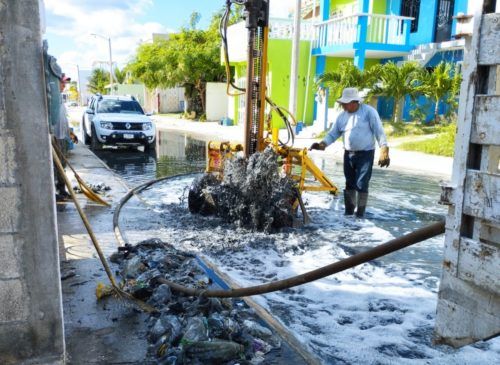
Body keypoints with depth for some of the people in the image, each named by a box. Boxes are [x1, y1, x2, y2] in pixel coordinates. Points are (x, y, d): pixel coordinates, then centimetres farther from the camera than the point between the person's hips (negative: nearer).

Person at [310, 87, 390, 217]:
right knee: (349, 184, 11)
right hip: (348, 154, 5)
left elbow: (379, 132, -12)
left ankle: (360, 214, 2)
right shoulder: (342, 116, 5)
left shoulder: (369, 111, -9)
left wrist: (384, 151, -21)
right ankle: (348, 212, 21)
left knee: (361, 185, -7)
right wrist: (322, 144, -12)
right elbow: (333, 134, 6)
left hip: (365, 154, -5)